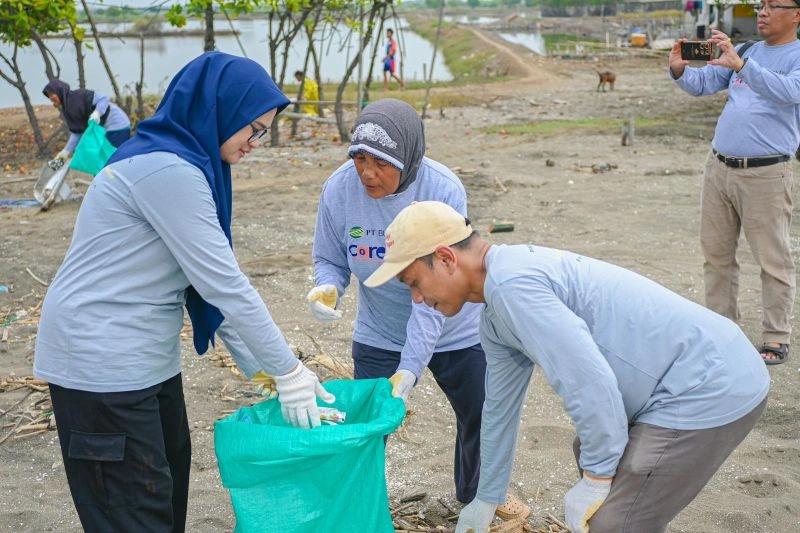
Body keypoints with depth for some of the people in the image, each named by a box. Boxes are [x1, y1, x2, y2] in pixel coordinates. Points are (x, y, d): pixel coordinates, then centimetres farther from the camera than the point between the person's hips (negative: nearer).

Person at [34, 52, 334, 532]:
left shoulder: (185, 164, 10)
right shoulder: (167, 170, -22)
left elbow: (211, 278, 10)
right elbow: (224, 285, -22)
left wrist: (257, 362, 6)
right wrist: (288, 370, -14)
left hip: (147, 356, 10)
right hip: (102, 361, -10)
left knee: (169, 483, 18)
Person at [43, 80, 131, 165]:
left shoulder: (79, 95, -15)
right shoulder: (66, 109, 10)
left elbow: (104, 99, -18)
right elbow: (76, 132, 7)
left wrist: (97, 112, -35)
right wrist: (67, 150, -2)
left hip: (117, 127, -10)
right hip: (103, 130, 10)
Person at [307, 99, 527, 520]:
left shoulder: (444, 191, -29)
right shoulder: (338, 190, -21)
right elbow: (330, 260, -4)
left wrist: (410, 367, -34)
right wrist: (326, 288, -29)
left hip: (455, 332, 0)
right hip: (379, 338, 1)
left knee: (481, 417, 18)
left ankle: (476, 492, 48)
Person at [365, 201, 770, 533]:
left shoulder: (513, 284, -21)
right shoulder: (494, 320, 12)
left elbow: (591, 385, -26)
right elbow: (500, 407, 24)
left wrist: (596, 480, -12)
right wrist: (486, 500, 33)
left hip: (708, 389, -10)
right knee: (591, 453, 27)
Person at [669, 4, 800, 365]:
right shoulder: (746, 52, 16)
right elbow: (701, 84, 12)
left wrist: (739, 64, -35)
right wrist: (679, 70, -11)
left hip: (766, 175, -6)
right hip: (719, 168, 6)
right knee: (716, 253, 10)